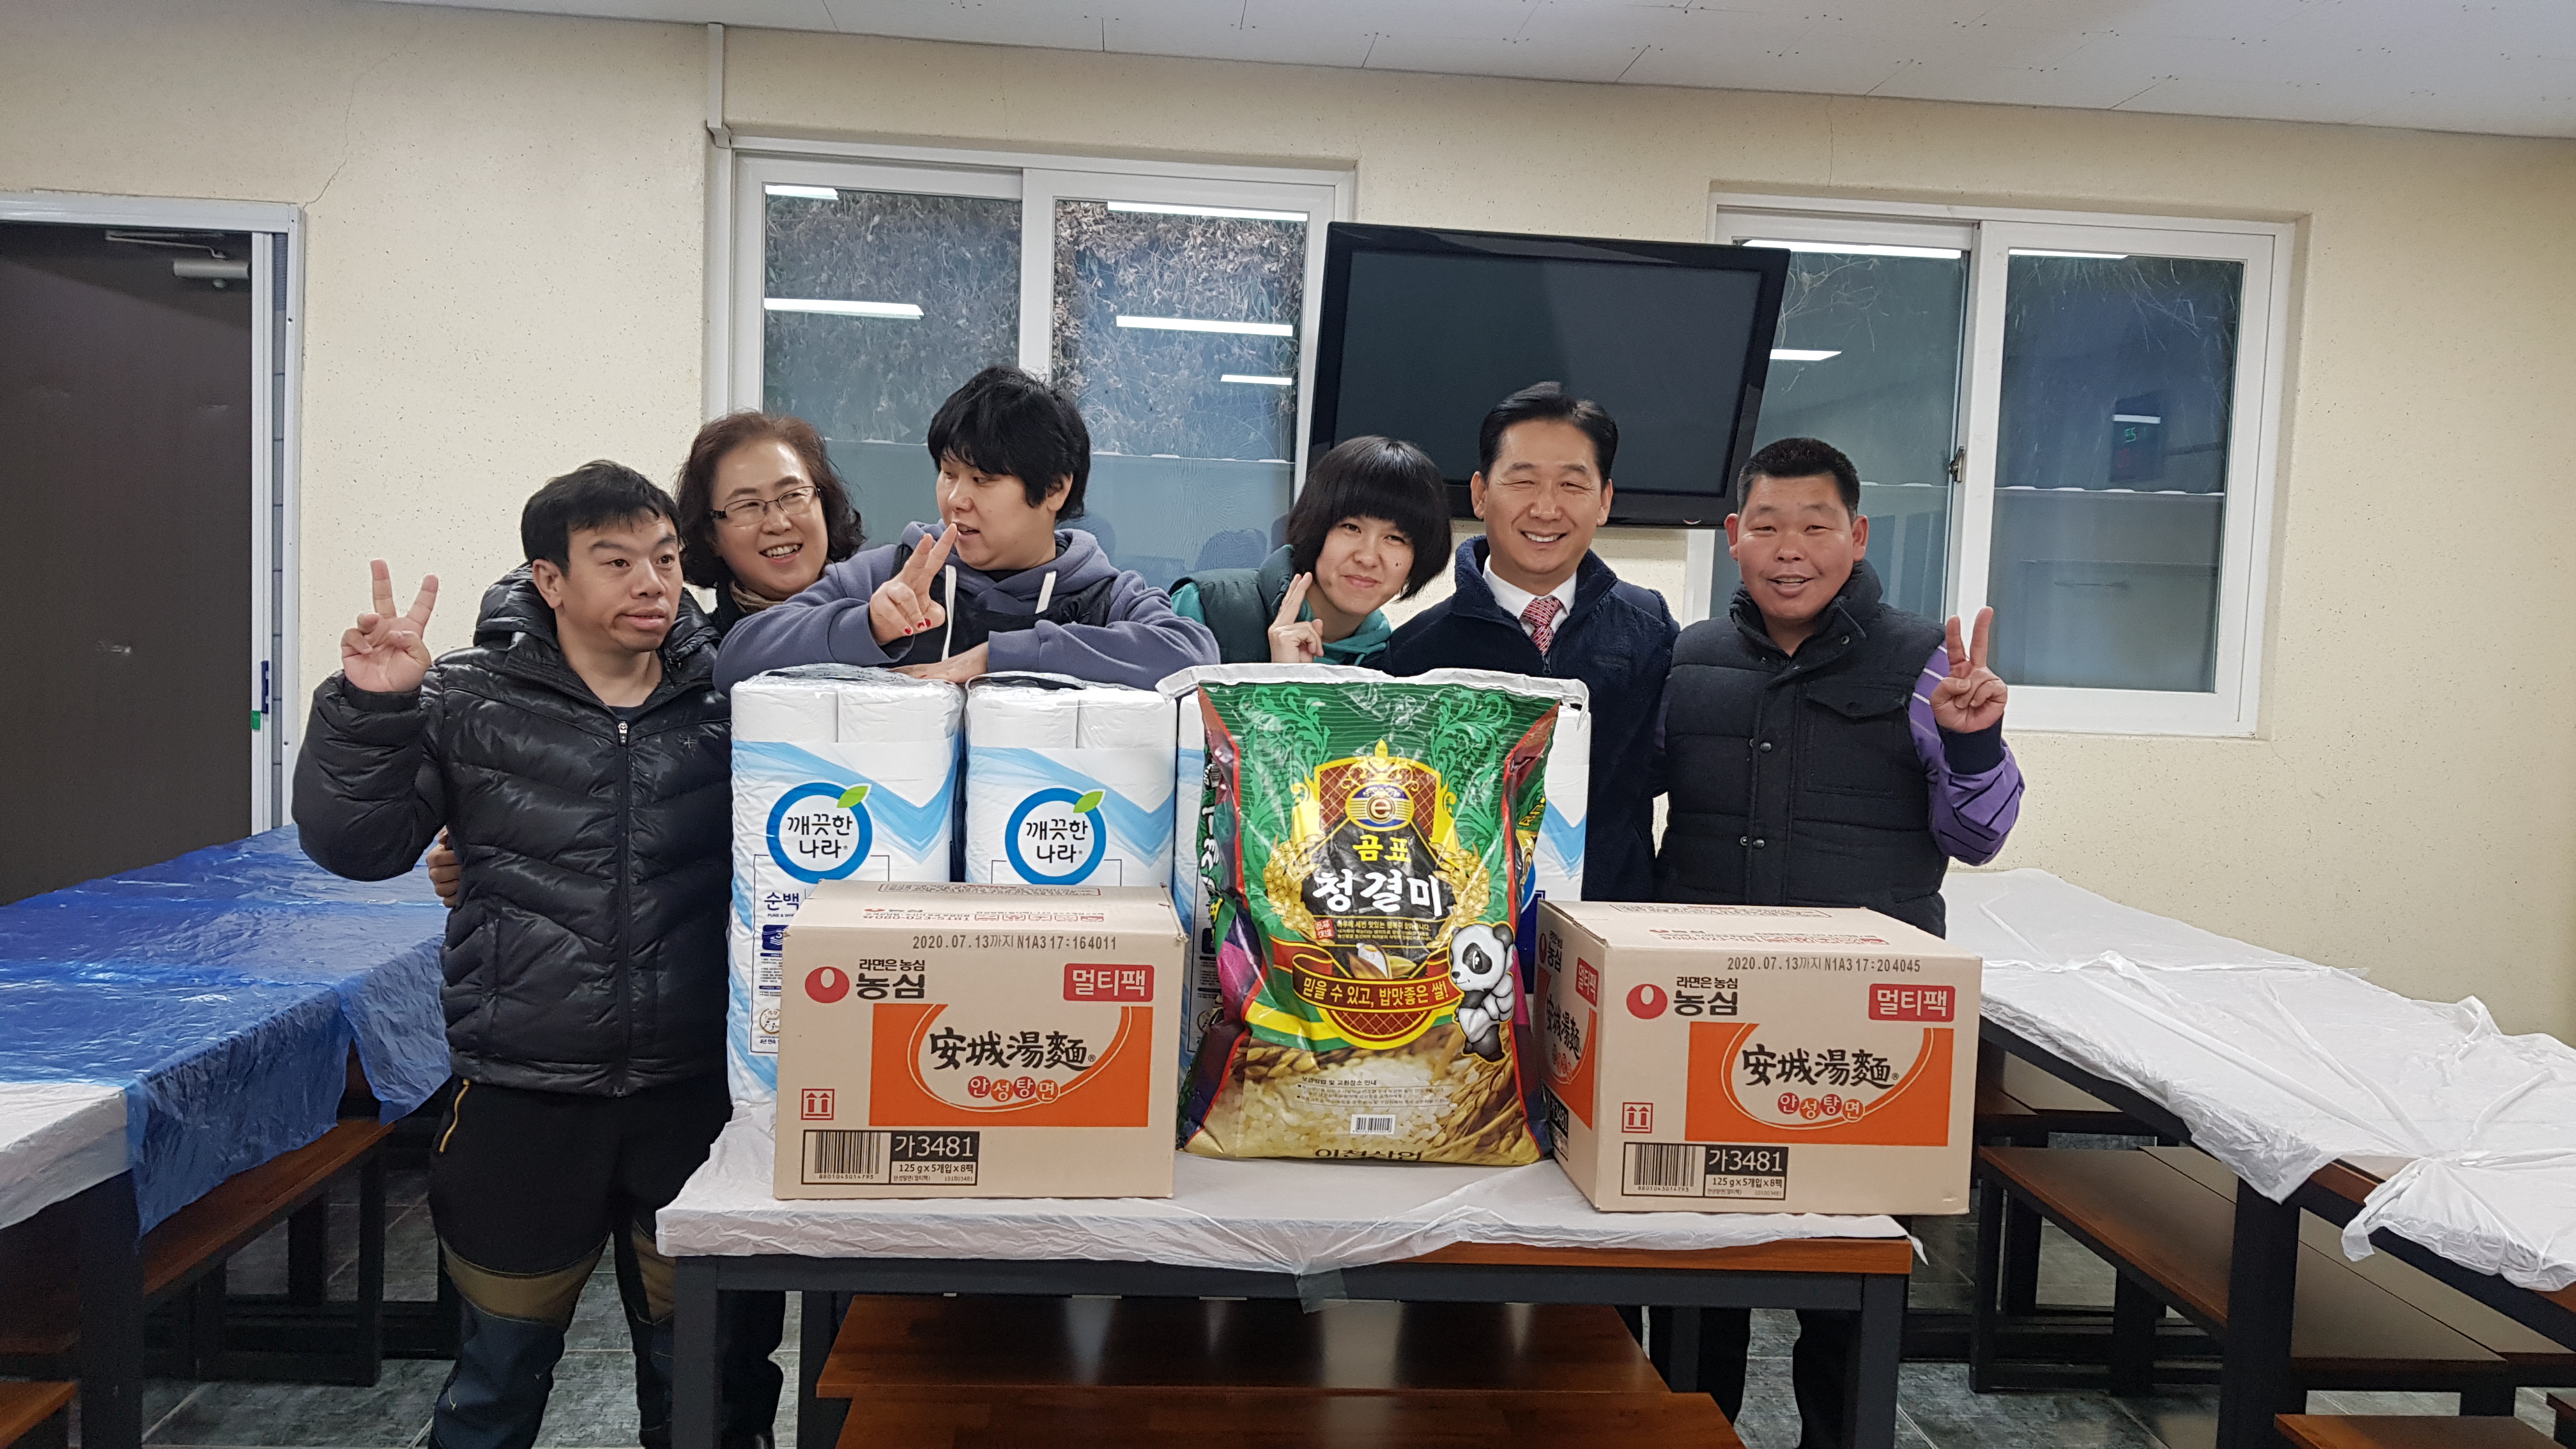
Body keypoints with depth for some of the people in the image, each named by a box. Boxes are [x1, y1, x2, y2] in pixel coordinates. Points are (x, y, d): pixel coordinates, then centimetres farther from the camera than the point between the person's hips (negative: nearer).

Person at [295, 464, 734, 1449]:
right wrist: (369, 707, -15)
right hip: (525, 1098, 0)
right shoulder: (470, 701, -2)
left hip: (698, 1088, 1)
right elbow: (355, 844, -1)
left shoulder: (731, 696, 1)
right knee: (501, 1370, 16)